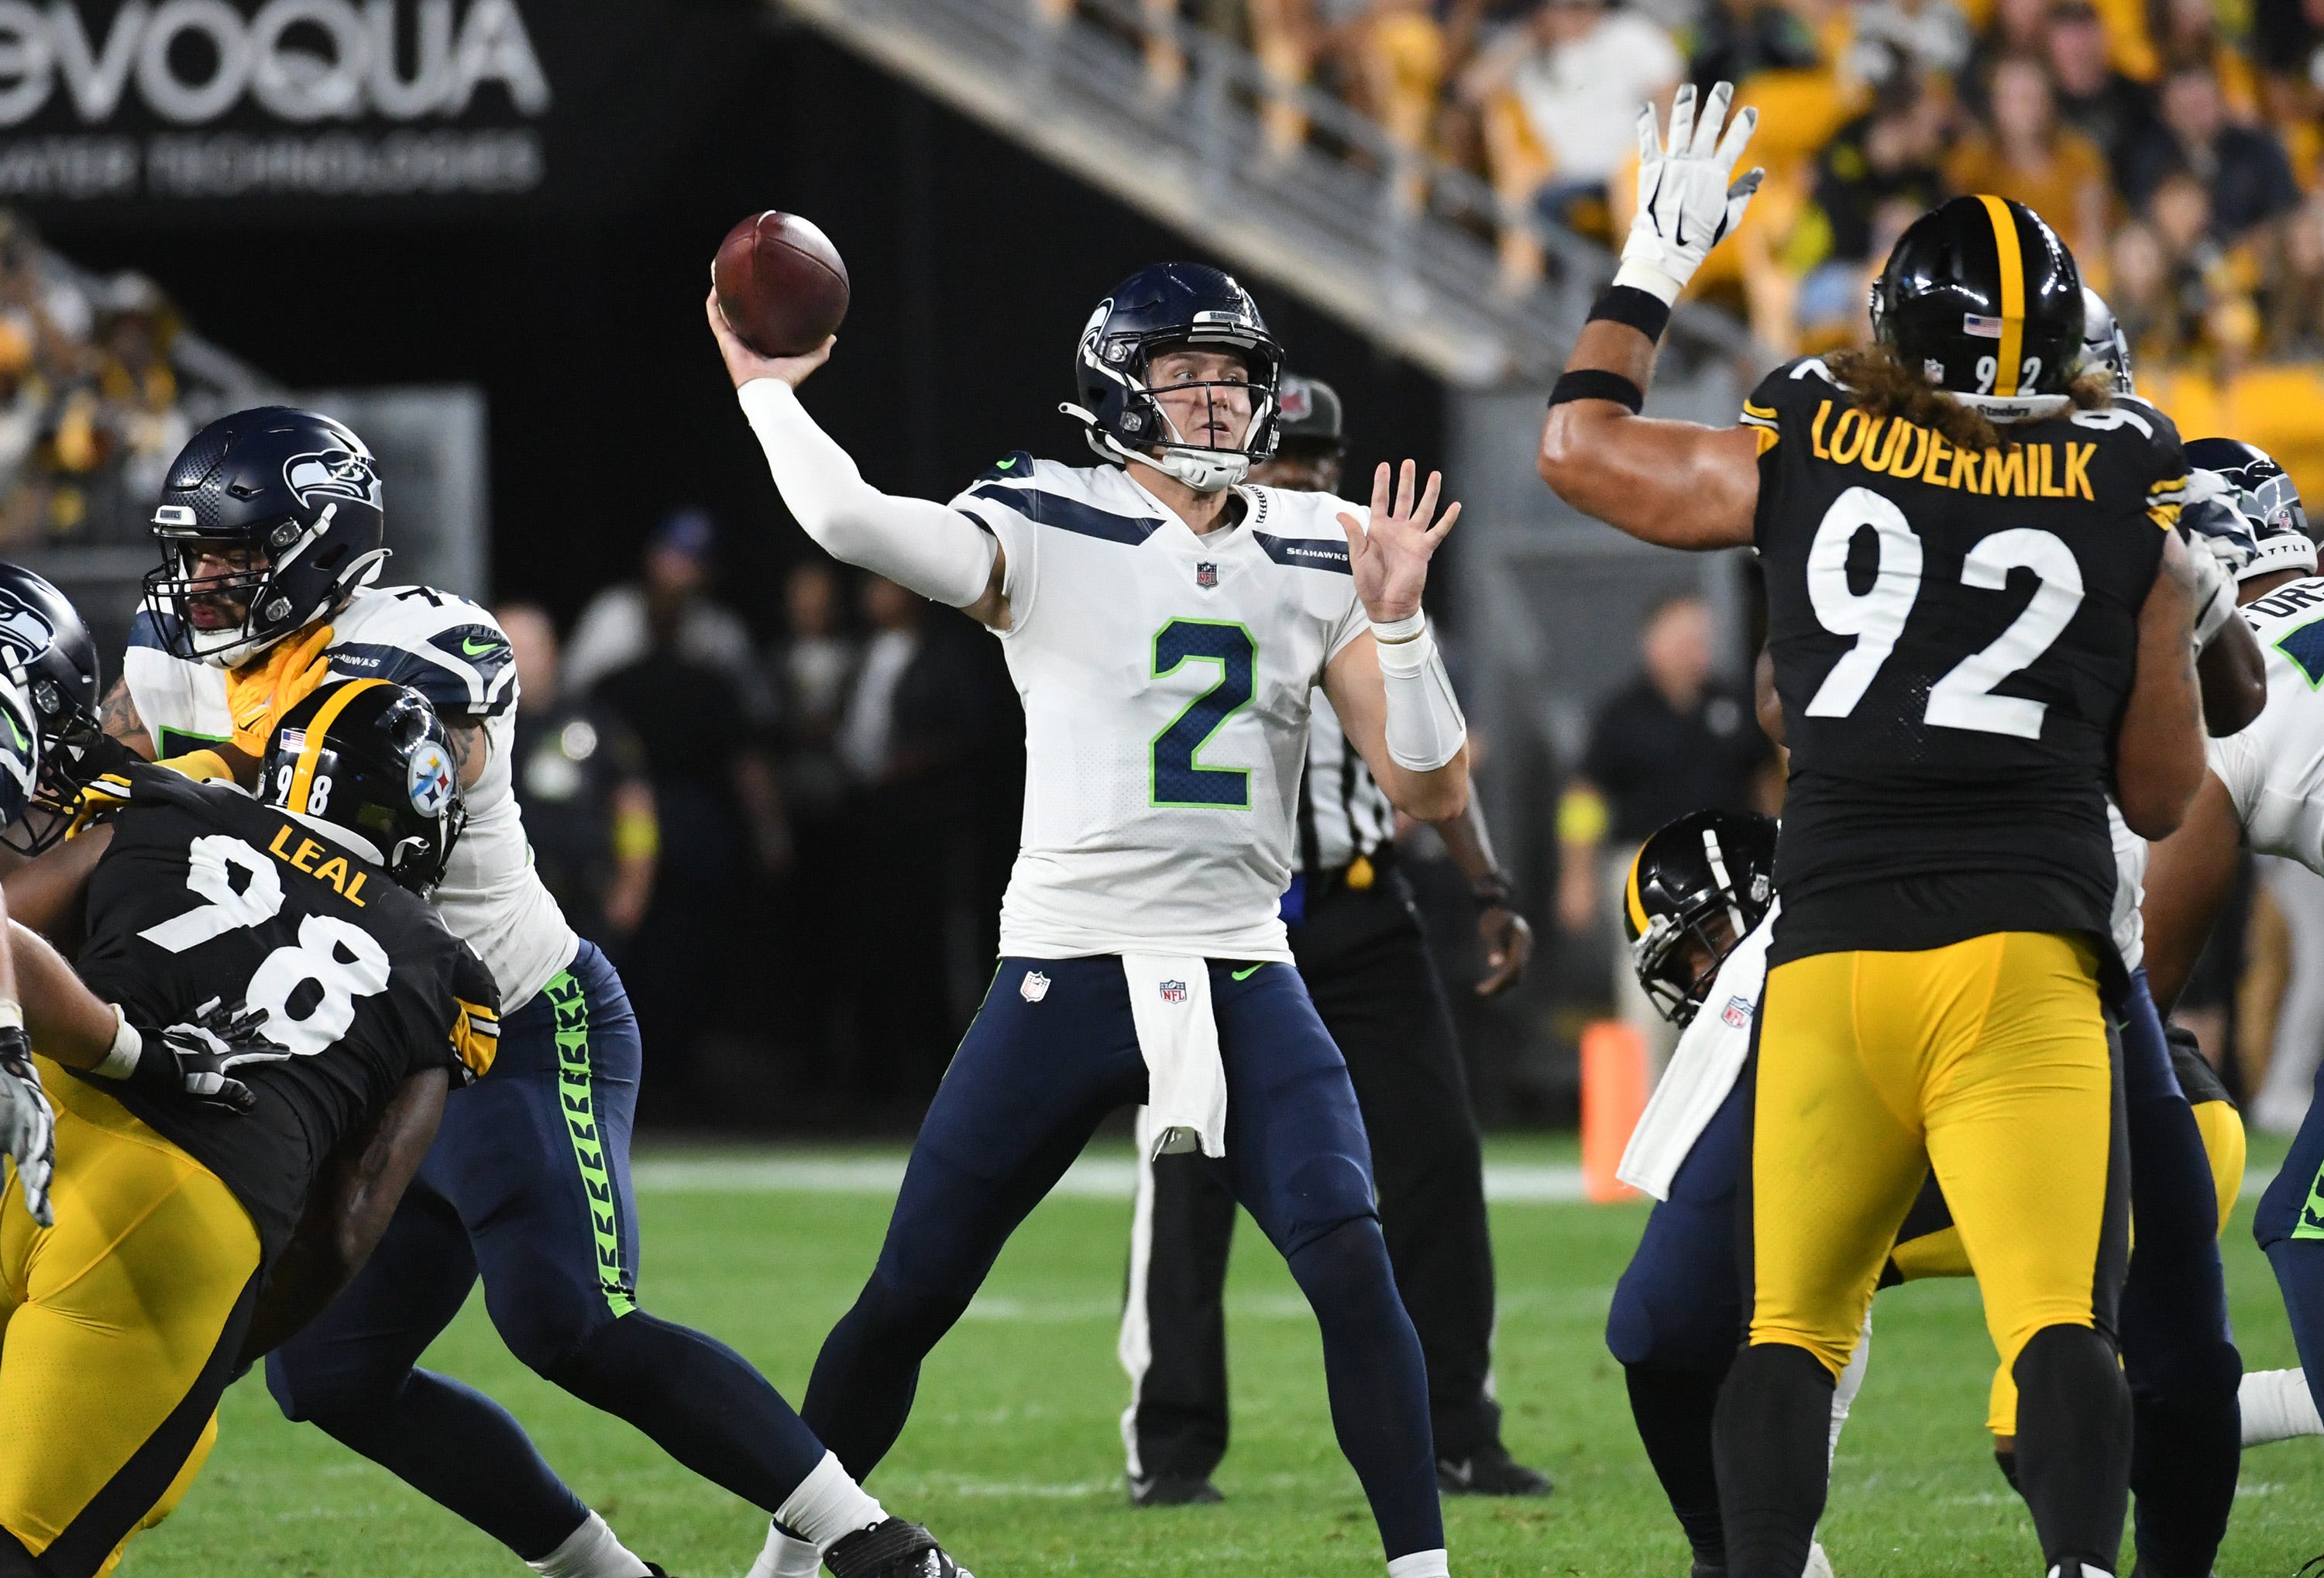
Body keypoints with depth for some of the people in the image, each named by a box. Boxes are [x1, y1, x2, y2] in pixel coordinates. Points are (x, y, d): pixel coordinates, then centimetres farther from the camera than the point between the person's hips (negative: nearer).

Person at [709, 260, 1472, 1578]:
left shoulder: (1316, 558, 7)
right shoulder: (1047, 532, -4)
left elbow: (1432, 791, 4)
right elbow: (851, 521, -21)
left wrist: (1398, 623, -10)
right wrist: (767, 393, -6)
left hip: (1242, 975, 2)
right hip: (1069, 967, -2)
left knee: (1354, 1268, -17)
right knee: (909, 1299, 5)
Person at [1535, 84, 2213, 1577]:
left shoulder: (1808, 456, 9)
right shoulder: (2127, 510, 8)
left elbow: (1581, 447, 26)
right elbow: (2164, 797, 15)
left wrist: (1655, 264, 36)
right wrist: (2189, 637, 32)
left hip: (1832, 954, 1)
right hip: (2025, 957, -1)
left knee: (1794, 1324, 9)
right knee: (2061, 1323, -11)